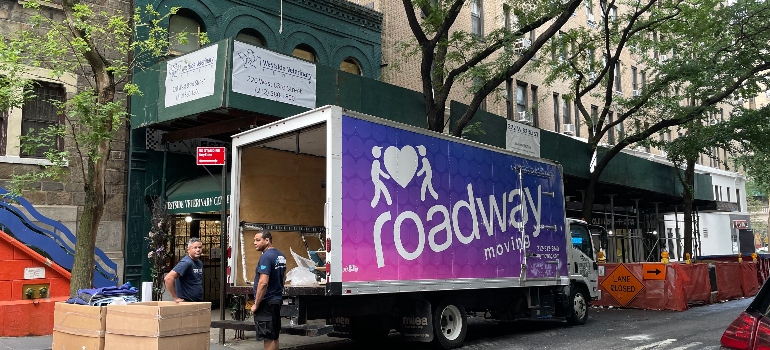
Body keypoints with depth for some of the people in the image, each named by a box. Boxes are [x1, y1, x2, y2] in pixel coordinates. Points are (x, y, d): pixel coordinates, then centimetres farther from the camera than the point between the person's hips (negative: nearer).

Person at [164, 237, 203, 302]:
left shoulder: (200, 263, 11)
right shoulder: (186, 263, -16)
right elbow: (168, 278, -25)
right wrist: (176, 298, -20)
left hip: (199, 302, 8)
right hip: (186, 302, -8)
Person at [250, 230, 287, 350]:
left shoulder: (266, 257, -18)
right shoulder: (281, 255, 10)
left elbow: (263, 283, -23)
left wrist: (256, 304, -16)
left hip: (266, 302, -9)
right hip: (277, 299, 9)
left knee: (268, 337, -4)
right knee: (274, 336, 15)